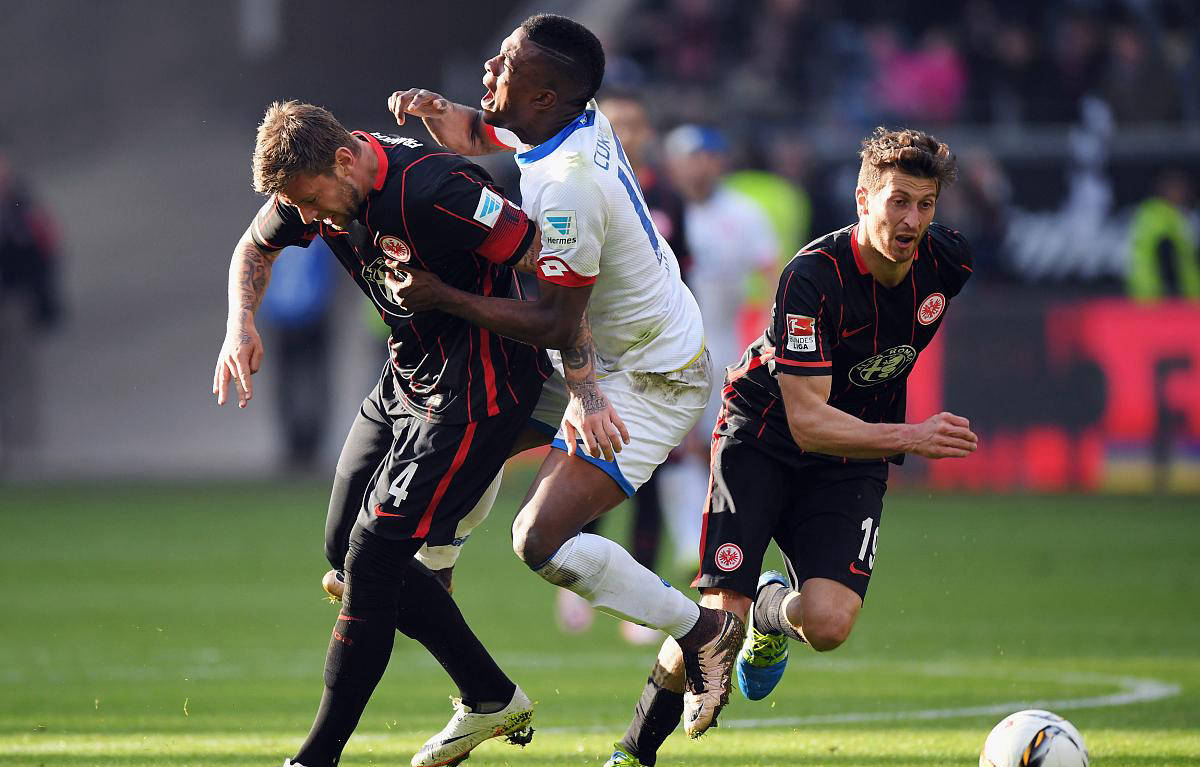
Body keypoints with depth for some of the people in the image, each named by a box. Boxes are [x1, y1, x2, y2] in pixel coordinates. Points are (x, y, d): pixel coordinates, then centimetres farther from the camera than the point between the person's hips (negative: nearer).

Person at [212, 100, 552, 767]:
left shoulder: (431, 190, -30)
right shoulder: (316, 187, -5)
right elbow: (255, 249, 18)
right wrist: (242, 324, -3)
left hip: (476, 392, -9)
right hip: (406, 380, 9)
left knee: (372, 555, -12)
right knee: (346, 546, 11)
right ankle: (492, 699, 23)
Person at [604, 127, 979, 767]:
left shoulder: (947, 261, -11)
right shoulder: (813, 276, -27)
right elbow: (807, 421, -30)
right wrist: (911, 438, -41)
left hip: (854, 460, 4)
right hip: (761, 440, -4)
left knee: (828, 625, -19)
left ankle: (774, 612, 20)